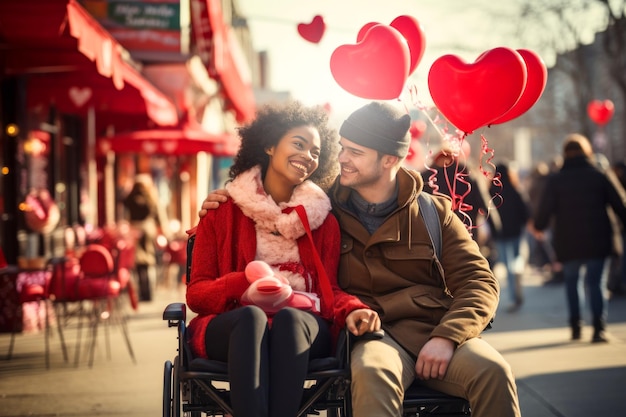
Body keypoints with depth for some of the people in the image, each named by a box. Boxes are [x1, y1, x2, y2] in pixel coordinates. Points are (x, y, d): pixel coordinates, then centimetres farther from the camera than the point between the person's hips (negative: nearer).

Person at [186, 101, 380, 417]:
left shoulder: (323, 221, 16)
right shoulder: (222, 214, 10)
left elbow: (329, 289, 10)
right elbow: (196, 294, 5)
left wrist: (351, 310, -15)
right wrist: (246, 282, -17)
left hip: (301, 324, 1)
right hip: (231, 325, -1)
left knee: (289, 318, -34)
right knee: (252, 317, -36)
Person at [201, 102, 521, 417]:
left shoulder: (434, 212, 11)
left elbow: (478, 282, 4)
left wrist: (446, 337, -13)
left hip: (434, 329, 1)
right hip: (372, 331, -1)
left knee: (492, 372, -30)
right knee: (372, 373, -38)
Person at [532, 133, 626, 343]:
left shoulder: (555, 180, 0)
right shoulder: (601, 176, 1)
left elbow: (544, 211, -1)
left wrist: (538, 227, 18)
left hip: (568, 243, 1)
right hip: (598, 242, 0)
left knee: (572, 282, 16)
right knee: (596, 283, 0)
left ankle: (576, 327, 13)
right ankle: (599, 328, -12)